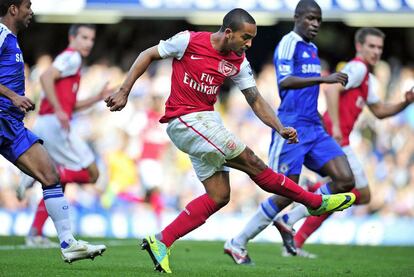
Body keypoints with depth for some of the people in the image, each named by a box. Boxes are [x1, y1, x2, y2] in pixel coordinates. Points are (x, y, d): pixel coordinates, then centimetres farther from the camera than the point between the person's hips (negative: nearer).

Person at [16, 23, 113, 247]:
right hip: (54, 125, -10)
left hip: (43, 126, 10)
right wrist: (58, 110, -26)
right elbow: (46, 77, -21)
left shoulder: (72, 60, 26)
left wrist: (98, 98, 22)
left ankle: (35, 234, 11)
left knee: (58, 184, 15)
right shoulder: (71, 57, -4)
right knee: (91, 173, -6)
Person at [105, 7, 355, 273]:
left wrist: (281, 128, -10)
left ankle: (160, 242, 1)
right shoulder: (189, 41, -12)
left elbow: (256, 100, 6)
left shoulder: (239, 62, 5)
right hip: (184, 120, -8)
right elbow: (148, 55, -2)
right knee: (251, 162, -11)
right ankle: (317, 202, -4)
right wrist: (124, 92, -4)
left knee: (219, 195, 1)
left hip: (208, 121, 8)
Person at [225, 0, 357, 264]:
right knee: (288, 193, -7)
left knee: (345, 180, -5)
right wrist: (323, 78, -32)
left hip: (314, 128, 8)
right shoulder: (288, 44, -9)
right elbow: (284, 82, -25)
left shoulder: (312, 49, 18)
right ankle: (237, 243, 6)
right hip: (292, 127, -8)